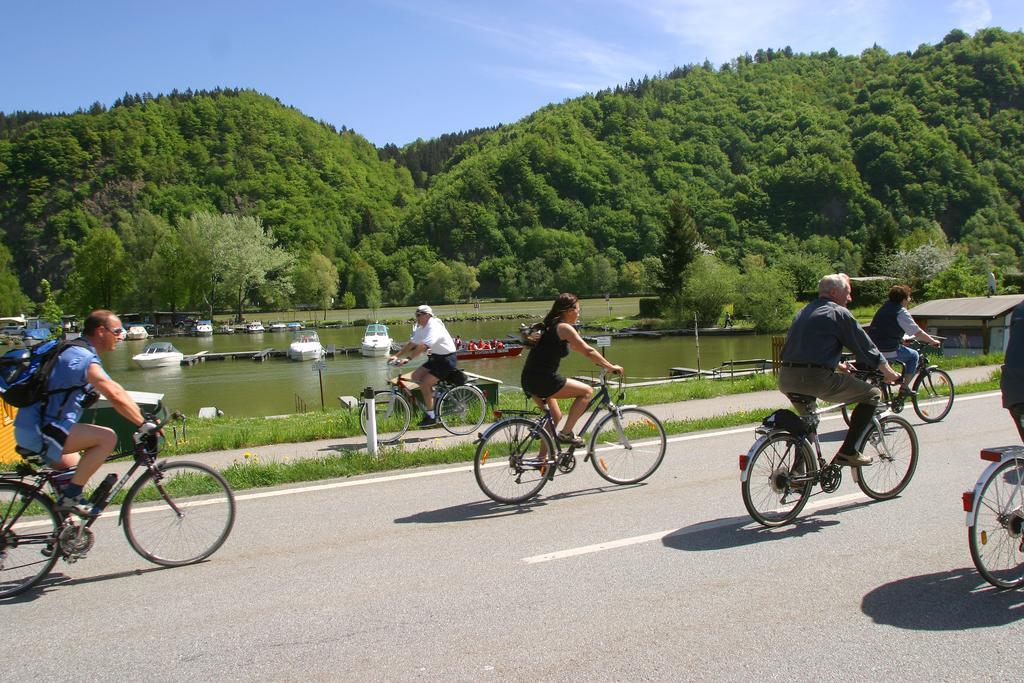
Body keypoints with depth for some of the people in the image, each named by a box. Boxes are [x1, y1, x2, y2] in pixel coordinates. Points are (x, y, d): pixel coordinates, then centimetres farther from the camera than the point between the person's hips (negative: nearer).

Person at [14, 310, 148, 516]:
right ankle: (70, 497, -13)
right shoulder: (84, 358, -18)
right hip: (40, 431, -11)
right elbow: (116, 398, -27)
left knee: (75, 468, 27)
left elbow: (115, 390, 17)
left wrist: (143, 416, 13)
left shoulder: (76, 353, 15)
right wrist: (144, 424, -20)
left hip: (33, 427, 11)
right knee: (107, 437, -21)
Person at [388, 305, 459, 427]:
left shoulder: (434, 327, -23)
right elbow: (411, 343, 6)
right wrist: (396, 356, -3)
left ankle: (431, 416, -6)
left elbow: (422, 346, -34)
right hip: (436, 358, 9)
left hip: (447, 360, -9)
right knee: (415, 376, -3)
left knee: (424, 383, -16)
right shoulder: (421, 327, 7)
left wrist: (408, 359, -39)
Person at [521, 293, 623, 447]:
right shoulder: (564, 327, -10)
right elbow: (588, 351, -10)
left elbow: (573, 347, 28)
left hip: (529, 380, 10)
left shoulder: (551, 325, 19)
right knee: (586, 391, -2)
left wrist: (601, 362, 29)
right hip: (542, 379, -10)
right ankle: (565, 433, -3)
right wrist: (610, 367, -1)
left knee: (555, 417, 23)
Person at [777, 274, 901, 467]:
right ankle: (848, 452, 4)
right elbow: (865, 346, 8)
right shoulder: (839, 313, 2)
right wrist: (889, 372, 23)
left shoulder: (804, 312, 25)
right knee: (873, 394, 9)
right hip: (817, 379, -8)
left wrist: (837, 366, 49)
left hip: (786, 380, 8)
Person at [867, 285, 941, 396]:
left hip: (872, 349, 8)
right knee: (914, 355, 14)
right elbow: (918, 333, -7)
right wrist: (933, 341, 8)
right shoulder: (901, 312, -10)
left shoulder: (884, 307, 15)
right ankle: (904, 387, 10)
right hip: (889, 351, -8)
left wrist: (904, 339, 40)